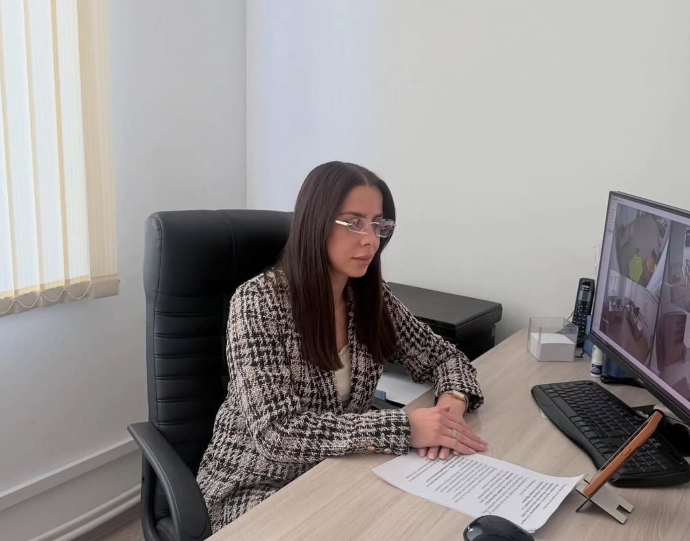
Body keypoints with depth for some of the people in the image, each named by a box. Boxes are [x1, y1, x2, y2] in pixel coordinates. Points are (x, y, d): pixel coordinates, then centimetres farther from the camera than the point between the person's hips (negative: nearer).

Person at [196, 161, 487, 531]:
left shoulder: (373, 296, -3)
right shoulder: (259, 302, -21)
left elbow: (443, 357, 4)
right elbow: (276, 431, -27)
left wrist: (452, 402, -19)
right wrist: (405, 428, -33)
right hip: (259, 486, -5)